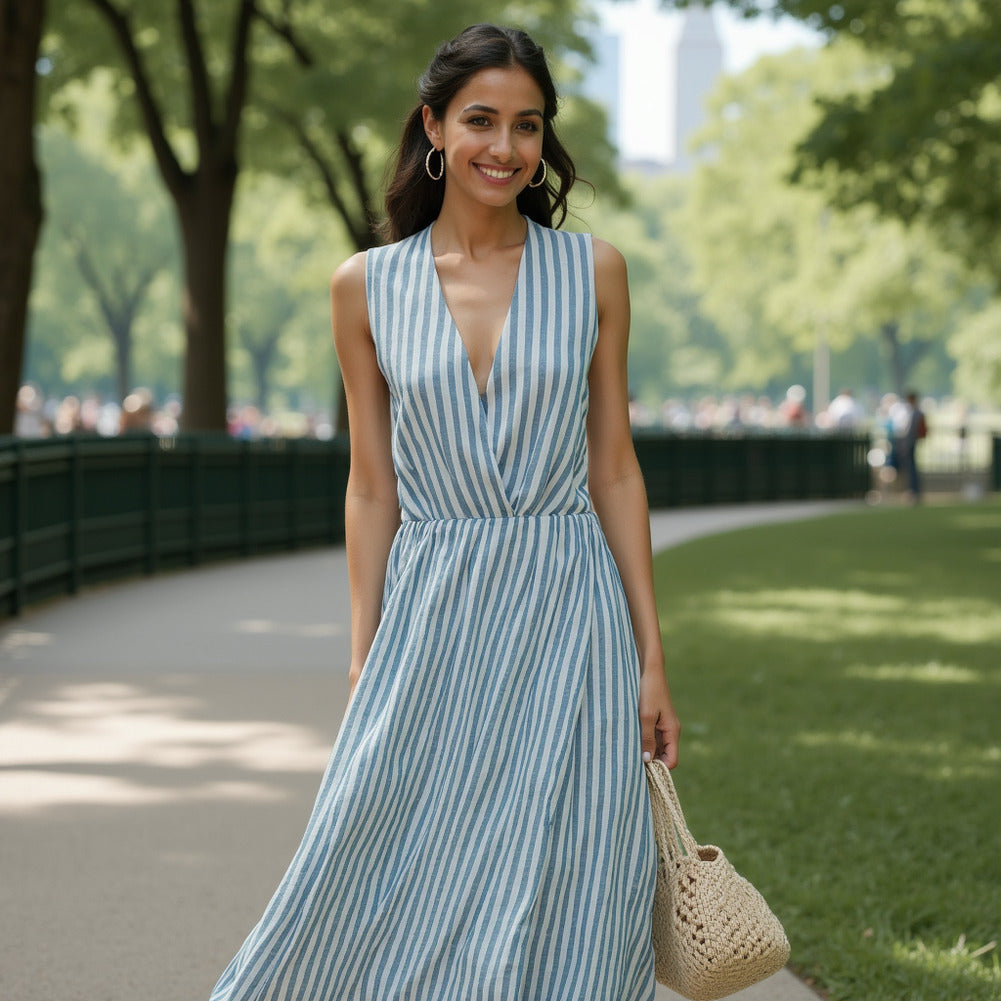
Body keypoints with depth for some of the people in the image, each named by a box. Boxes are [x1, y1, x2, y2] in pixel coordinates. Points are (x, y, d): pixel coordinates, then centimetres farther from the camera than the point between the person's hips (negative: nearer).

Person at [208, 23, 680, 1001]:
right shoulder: (367, 287, 3)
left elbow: (613, 470, 5)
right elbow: (371, 487, 6)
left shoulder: (592, 272, 3)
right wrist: (364, 666, 1)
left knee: (558, 919, 1)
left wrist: (651, 660, 2)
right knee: (383, 908, -2)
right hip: (431, 624, 0)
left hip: (567, 623, 0)